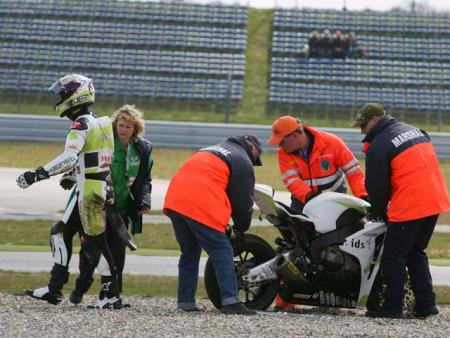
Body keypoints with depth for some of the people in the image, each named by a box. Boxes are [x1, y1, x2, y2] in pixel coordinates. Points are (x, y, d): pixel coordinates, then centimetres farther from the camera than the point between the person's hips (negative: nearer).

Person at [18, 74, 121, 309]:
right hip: (101, 187, 10)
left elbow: (69, 158, -27)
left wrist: (37, 174, -28)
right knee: (60, 233, 11)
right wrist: (74, 175, 30)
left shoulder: (82, 125, -14)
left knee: (94, 242, -4)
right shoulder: (101, 123, 15)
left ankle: (111, 294, 2)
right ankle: (54, 288, 10)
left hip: (88, 192, -10)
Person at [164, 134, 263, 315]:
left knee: (189, 253, 18)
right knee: (222, 251, -6)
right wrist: (242, 227, 22)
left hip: (175, 200, 8)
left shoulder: (213, 150, 33)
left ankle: (185, 301, 16)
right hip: (201, 206, -8)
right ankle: (231, 301, -16)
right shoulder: (243, 161, 9)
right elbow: (243, 200, 5)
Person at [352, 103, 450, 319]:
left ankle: (393, 307, 3)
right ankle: (426, 303, 14)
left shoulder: (378, 147, -8)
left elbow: (376, 186, -4)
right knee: (415, 253, 19)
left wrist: (380, 212, 14)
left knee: (394, 256, 2)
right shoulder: (416, 131, 17)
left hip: (408, 208, -8)